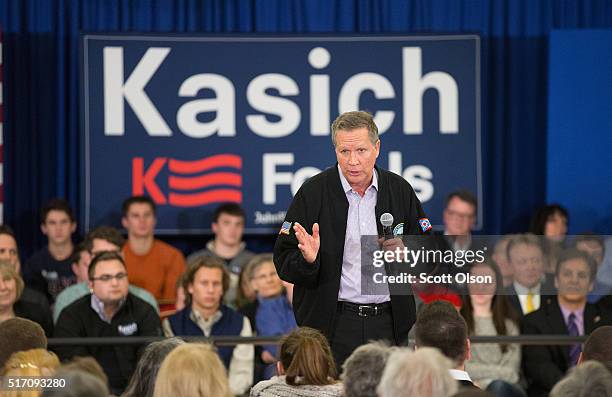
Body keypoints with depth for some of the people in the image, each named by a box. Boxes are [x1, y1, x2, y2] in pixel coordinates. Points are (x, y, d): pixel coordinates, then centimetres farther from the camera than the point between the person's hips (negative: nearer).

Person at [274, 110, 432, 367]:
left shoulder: (400, 190, 7)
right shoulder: (313, 192, -1)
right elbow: (283, 262, -2)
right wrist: (307, 260, -23)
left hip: (389, 325, 3)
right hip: (332, 325, -2)